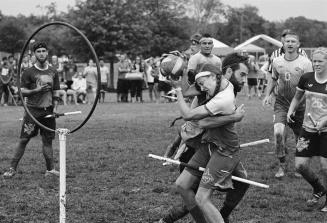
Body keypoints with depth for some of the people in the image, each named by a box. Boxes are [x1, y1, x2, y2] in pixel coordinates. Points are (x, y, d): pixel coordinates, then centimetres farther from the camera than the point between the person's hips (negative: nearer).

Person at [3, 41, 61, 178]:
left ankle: (50, 169, 12)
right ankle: (12, 169, -1)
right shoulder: (29, 73, -1)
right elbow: (22, 91, -2)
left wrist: (55, 108, 2)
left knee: (48, 140, 6)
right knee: (24, 139, -4)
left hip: (48, 111, 3)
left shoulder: (53, 73, 11)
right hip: (32, 110, -3)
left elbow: (55, 92, 14)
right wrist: (37, 90, -17)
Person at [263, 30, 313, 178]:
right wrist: (268, 95, 6)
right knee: (278, 132, -19)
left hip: (299, 103, -1)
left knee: (300, 138, 7)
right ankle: (282, 165, -1)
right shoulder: (277, 62, 2)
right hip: (281, 102, 1)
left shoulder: (305, 63, -7)